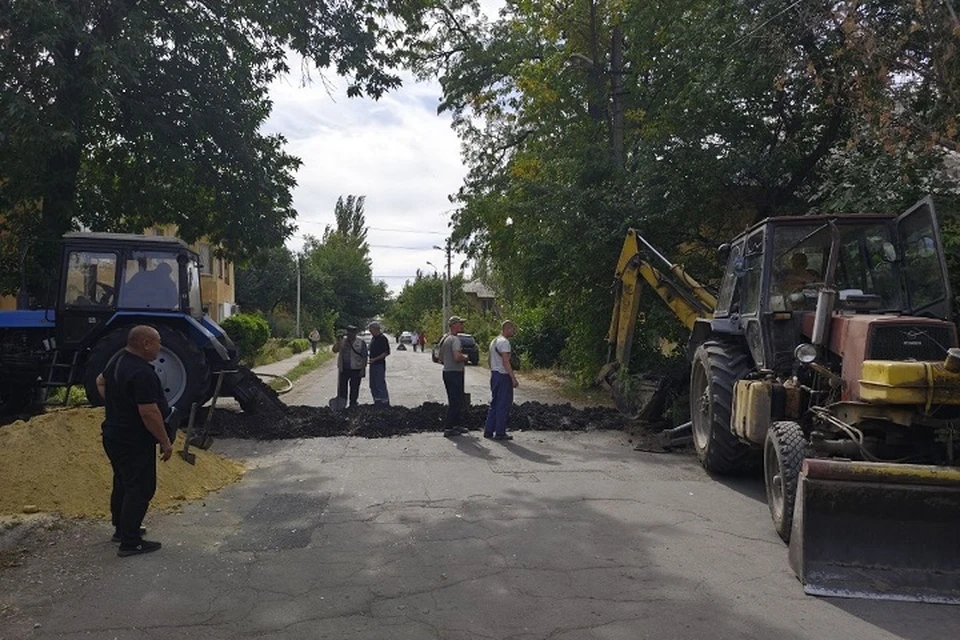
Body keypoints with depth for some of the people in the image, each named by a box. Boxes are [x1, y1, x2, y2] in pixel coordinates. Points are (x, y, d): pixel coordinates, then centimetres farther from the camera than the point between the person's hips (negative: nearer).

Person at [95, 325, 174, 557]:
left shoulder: (117, 360, 5)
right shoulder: (142, 373, -27)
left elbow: (101, 382, 24)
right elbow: (149, 412, -29)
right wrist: (165, 441, -20)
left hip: (114, 433, 10)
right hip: (134, 440, -10)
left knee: (123, 483, 22)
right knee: (140, 488, -1)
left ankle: (122, 528, 36)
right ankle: (130, 542, 4)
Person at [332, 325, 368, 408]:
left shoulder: (361, 342, -4)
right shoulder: (342, 341, 5)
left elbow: (364, 357, -4)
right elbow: (335, 350, -4)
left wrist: (363, 369, -9)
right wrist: (338, 341, -15)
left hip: (356, 370, -3)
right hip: (343, 369, 3)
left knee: (354, 388, 6)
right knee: (342, 387, 6)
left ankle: (353, 404, 19)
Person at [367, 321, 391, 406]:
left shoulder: (383, 339, -12)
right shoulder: (373, 338, 14)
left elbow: (386, 352, -17)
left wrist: (375, 359, -21)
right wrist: (370, 359, 10)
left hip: (379, 364, -9)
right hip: (373, 364, 9)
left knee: (380, 384, -7)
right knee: (373, 385, 13)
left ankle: (385, 403, 0)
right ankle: (377, 402, 23)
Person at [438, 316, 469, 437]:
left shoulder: (444, 339, 15)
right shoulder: (454, 339, -16)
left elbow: (441, 360, 22)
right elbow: (457, 357, -29)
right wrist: (465, 357, -10)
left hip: (446, 372, 10)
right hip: (455, 373, -10)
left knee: (454, 401, 17)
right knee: (456, 402, -5)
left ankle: (455, 425, 24)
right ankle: (448, 428, -3)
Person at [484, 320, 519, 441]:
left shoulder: (493, 341, 16)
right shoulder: (504, 342, -14)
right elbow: (505, 362, -21)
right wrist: (513, 378, -20)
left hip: (494, 375, 10)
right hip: (503, 376, -10)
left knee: (494, 404, 15)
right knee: (503, 405, -3)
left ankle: (488, 431, 17)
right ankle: (500, 433, -1)